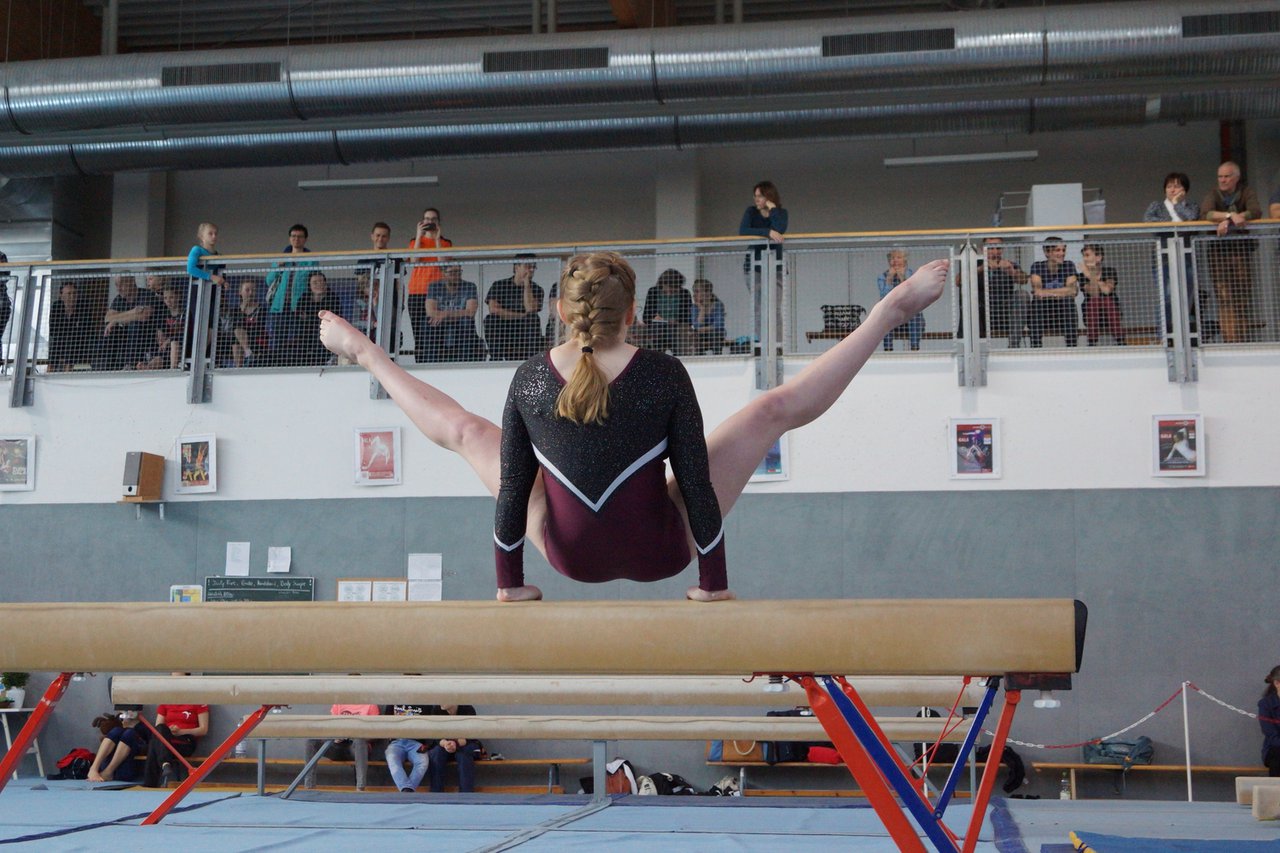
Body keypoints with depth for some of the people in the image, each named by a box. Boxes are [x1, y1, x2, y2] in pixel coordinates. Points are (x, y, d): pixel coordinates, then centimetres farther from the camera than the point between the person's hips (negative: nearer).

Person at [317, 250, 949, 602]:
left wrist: (509, 585, 6)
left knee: (463, 430, 20)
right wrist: (713, 585, -4)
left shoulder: (530, 380, -13)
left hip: (570, 556, 2)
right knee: (777, 409, 3)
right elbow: (697, 486, -15)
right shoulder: (664, 376, -19)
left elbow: (510, 488, -6)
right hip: (658, 554, -2)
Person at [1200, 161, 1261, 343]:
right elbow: (1206, 213, -16)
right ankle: (1230, 342, -12)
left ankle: (1242, 341, 3)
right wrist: (1231, 216, -30)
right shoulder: (1213, 195, 3)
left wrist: (1228, 222, -25)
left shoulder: (1247, 192, 4)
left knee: (1244, 299, 0)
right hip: (1218, 251, -1)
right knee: (1225, 300, -9)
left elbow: (1256, 212, -14)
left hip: (1242, 249, 1)